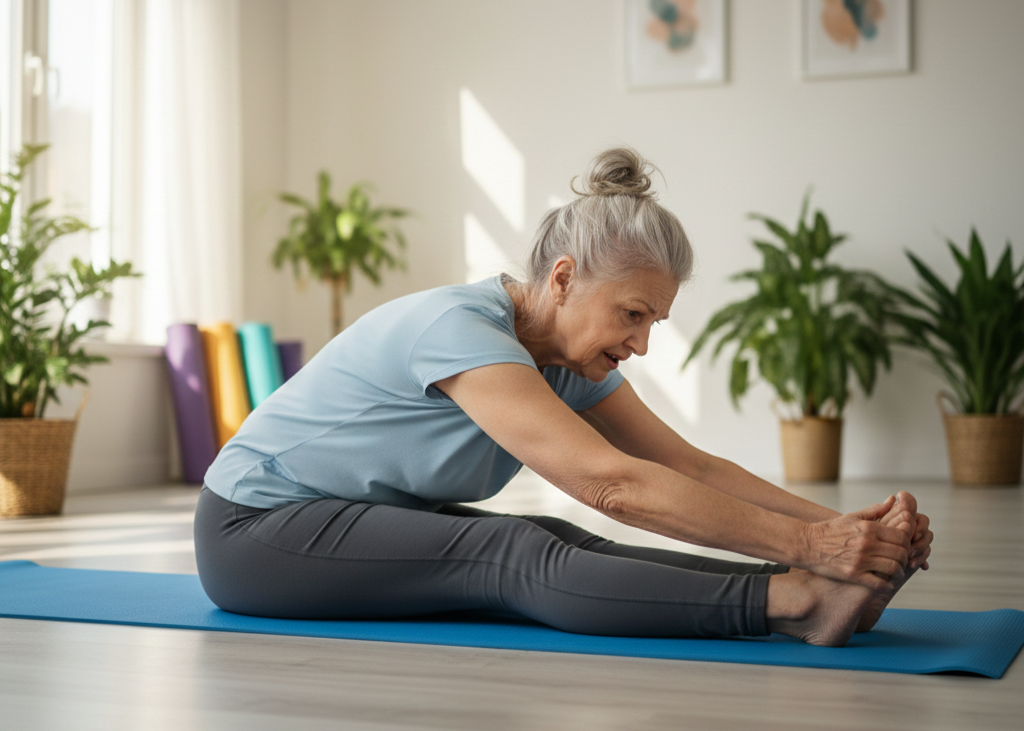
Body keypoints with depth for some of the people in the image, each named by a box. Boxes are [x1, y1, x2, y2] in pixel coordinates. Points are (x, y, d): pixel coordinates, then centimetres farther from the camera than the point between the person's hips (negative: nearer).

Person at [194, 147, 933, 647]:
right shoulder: (458, 329, -31)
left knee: (554, 541, -20)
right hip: (254, 532, -8)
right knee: (517, 554, -30)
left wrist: (836, 523, -19)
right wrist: (802, 541, -41)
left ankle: (808, 591, -33)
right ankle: (793, 599, -43)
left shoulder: (569, 362, -3)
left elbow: (691, 465, -6)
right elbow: (613, 483, -39)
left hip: (372, 518, 8)